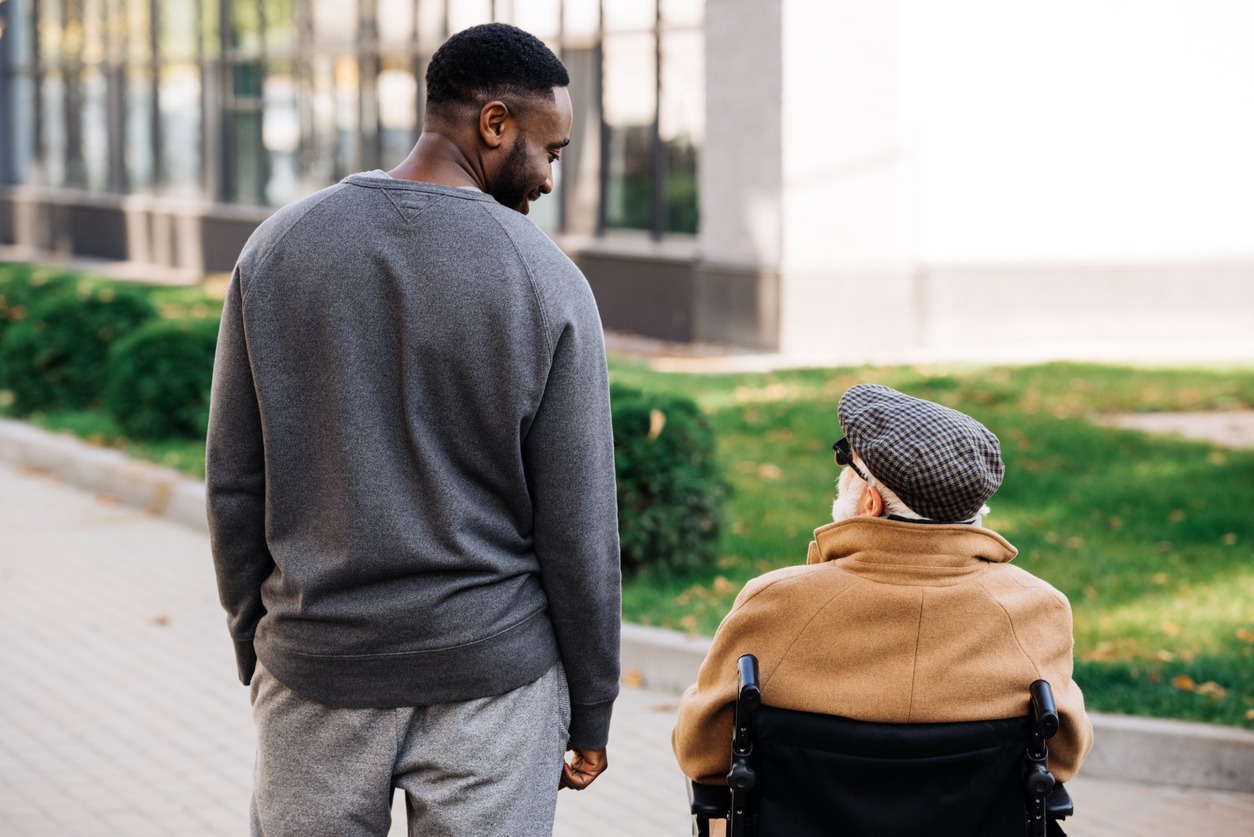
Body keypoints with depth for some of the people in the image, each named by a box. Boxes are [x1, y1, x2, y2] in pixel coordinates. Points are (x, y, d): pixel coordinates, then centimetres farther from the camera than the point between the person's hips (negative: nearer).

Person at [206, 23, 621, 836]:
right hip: (493, 677, -2)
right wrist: (590, 712, 4)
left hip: (316, 672, 2)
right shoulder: (547, 281, -9)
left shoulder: (278, 248, -1)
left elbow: (234, 484, 3)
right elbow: (579, 526, -7)